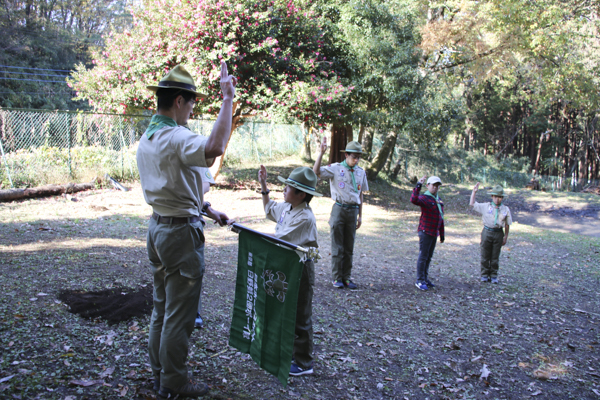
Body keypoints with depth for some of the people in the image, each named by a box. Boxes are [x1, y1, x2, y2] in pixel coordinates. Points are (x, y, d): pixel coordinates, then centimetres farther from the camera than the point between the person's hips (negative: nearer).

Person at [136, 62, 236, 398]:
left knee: (163, 306, 20)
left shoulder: (147, 138, 10)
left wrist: (206, 209, 20)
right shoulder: (175, 138, -21)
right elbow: (214, 149, -43)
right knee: (179, 313, 4)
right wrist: (228, 99, -35)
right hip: (181, 232, -10)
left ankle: (159, 372, 34)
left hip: (158, 227, 10)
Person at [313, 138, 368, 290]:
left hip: (353, 211, 4)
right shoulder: (335, 168, -4)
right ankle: (337, 278, 10)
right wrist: (321, 153, -25)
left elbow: (360, 196, 14)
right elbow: (316, 172, -17)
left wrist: (360, 216, 13)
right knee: (337, 247, 2)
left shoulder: (361, 172, 9)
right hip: (339, 209, -4)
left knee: (349, 247, 8)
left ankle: (347, 277, 17)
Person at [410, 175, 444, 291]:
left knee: (429, 257, 13)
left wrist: (442, 233, 21)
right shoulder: (424, 198, -11)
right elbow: (414, 200, -35)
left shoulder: (439, 200, 15)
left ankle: (425, 279, 22)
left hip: (434, 233, 8)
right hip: (425, 232, -8)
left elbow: (440, 217, 20)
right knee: (423, 256, -4)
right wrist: (418, 186, -38)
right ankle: (420, 281, 2)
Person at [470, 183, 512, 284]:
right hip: (487, 232, 0)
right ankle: (485, 275, 16)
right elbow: (472, 204, 3)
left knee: (495, 257, 6)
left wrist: (506, 236, 8)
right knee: (485, 255, 5)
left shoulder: (505, 209, 6)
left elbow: (507, 224, 11)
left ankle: (494, 275, 17)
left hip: (498, 233, 0)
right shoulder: (485, 206, 3)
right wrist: (474, 192, 1)